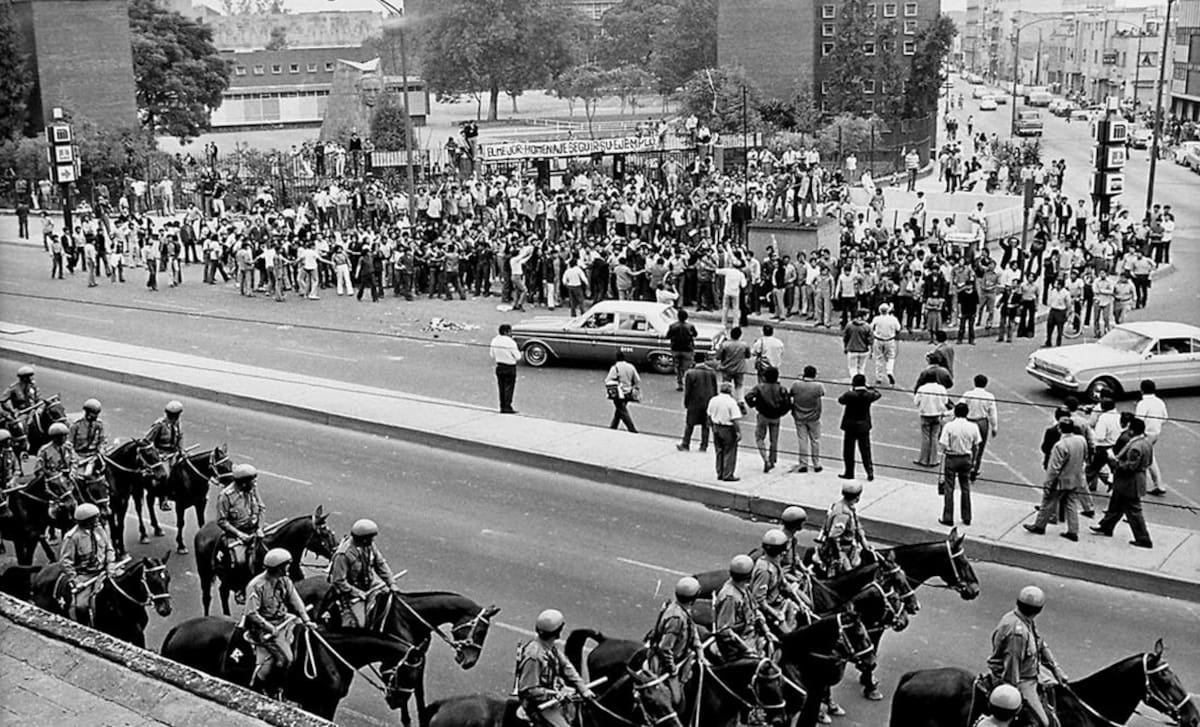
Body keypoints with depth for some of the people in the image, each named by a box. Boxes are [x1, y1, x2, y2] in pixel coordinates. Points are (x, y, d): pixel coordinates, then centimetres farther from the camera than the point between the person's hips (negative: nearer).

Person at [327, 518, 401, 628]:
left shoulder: (370, 545, -6)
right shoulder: (343, 555, -28)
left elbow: (381, 565, 5)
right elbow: (339, 581, -23)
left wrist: (391, 583, -3)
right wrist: (357, 593, -22)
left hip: (369, 583, 7)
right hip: (351, 589, -7)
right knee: (358, 624, -16)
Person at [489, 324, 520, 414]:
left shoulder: (494, 341, 0)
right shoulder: (511, 342, -18)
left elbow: (492, 355, 9)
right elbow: (518, 357, -14)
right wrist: (519, 352, 6)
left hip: (499, 367, 6)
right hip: (510, 367, -6)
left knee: (501, 387, 13)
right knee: (509, 387, 2)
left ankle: (502, 407, 15)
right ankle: (507, 407, 1)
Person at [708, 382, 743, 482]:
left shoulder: (713, 400, 0)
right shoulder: (731, 402, -17)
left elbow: (709, 416, 8)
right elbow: (734, 419, -19)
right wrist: (738, 432, -12)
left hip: (716, 428, 6)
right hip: (728, 429, -6)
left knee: (719, 451, 17)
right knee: (729, 453, 5)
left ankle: (720, 474, 23)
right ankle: (728, 475, 9)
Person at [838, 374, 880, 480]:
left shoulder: (850, 395, -19)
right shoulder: (868, 395, -8)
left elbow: (840, 400, -1)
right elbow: (877, 394, 13)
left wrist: (851, 390, 5)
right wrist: (867, 388, 16)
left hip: (850, 426, -3)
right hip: (864, 427, 3)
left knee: (848, 451, 8)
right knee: (865, 450, 12)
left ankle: (849, 473, 14)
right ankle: (870, 472, 11)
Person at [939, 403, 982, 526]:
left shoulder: (949, 426, -15)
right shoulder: (973, 427, -5)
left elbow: (942, 446, -18)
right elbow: (977, 446, 3)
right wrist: (973, 460, 15)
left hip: (951, 458, -3)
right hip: (966, 459, 3)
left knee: (948, 488, 5)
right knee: (966, 488, 14)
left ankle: (948, 518, 7)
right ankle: (967, 518, 20)